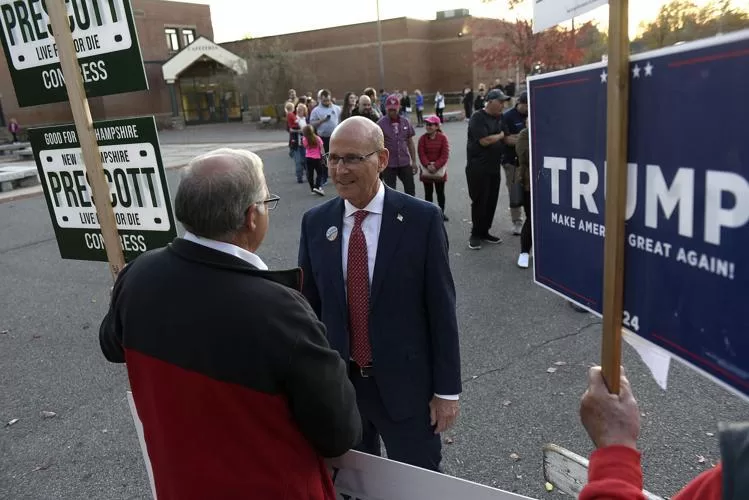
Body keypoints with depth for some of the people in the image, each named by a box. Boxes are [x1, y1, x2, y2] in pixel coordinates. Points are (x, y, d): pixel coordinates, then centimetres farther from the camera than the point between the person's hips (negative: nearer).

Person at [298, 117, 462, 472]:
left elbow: (441, 307, -9)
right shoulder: (315, 223, -3)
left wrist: (446, 389, -6)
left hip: (404, 382, -3)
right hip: (336, 381, 3)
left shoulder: (421, 219, -12)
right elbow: (309, 304, 4)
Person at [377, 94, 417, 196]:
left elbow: (410, 142, 10)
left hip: (405, 163, 3)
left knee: (410, 189, 8)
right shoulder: (381, 123, -6)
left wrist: (414, 161, 8)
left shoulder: (405, 122, 4)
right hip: (388, 164, -3)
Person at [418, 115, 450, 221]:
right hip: (426, 168, 1)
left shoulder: (443, 137, -6)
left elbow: (445, 154, -11)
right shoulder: (422, 138, -3)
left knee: (440, 192, 9)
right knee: (428, 192, 7)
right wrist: (428, 165, -22)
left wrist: (436, 166, -21)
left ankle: (442, 212, 21)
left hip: (439, 168, -1)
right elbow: (421, 154, -8)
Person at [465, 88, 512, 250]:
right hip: (478, 168, -7)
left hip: (495, 167, 7)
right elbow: (485, 141, -21)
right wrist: (500, 135, -6)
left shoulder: (500, 118, 10)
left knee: (492, 201, 10)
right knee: (479, 202, -1)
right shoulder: (477, 118, -13)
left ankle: (484, 232, 21)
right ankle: (475, 234, 11)